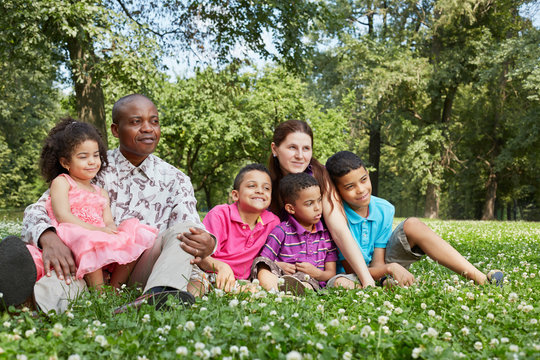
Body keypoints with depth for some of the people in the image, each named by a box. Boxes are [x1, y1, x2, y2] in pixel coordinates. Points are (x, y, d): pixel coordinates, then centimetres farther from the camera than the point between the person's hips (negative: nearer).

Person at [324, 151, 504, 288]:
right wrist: (390, 268, -36)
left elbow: (378, 264, -8)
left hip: (381, 274, 4)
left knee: (412, 225, -16)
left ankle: (480, 278, -22)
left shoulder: (384, 210, -6)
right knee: (340, 283, -43)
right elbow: (352, 270, -19)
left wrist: (387, 273, -33)